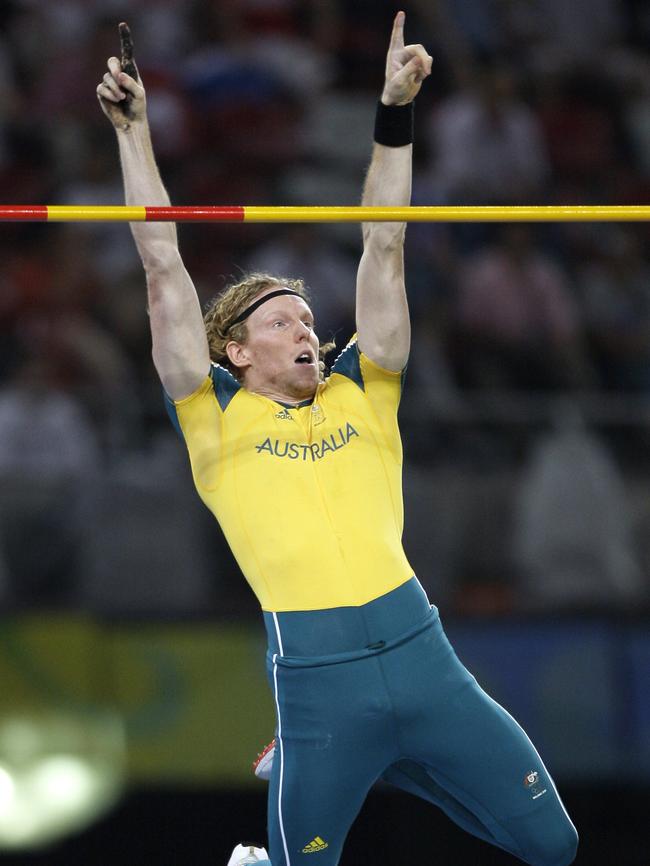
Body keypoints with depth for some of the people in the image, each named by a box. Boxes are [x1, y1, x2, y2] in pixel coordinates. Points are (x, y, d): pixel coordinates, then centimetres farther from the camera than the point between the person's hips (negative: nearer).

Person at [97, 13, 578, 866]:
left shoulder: (360, 395, 17)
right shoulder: (220, 418, 9)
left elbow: (383, 251, 16)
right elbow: (164, 268, 8)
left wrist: (396, 115, 13)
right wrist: (134, 132, 8)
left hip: (421, 649, 3)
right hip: (316, 675, -3)